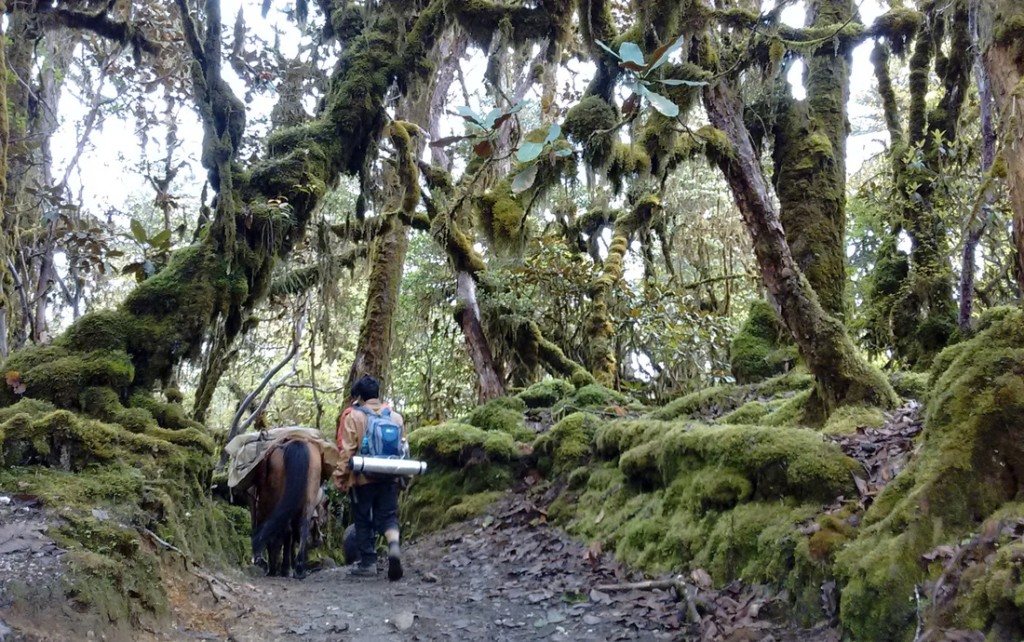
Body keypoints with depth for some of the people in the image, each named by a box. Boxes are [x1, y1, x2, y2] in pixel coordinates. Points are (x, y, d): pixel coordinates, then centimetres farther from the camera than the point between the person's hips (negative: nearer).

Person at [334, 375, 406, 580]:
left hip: (363, 478, -3)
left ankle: (368, 562, 14)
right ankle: (394, 546, -20)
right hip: (389, 478, 3)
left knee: (363, 520, 9)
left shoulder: (353, 417, -7)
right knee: (388, 516, 8)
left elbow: (346, 450, -10)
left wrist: (341, 477, -3)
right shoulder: (396, 417, 6)